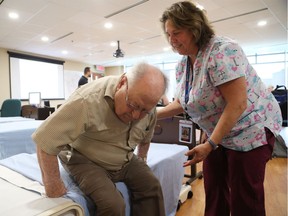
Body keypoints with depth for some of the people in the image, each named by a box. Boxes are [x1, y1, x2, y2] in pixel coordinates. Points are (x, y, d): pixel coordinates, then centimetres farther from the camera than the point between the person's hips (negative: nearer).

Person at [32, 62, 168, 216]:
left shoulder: (146, 104, -10)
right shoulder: (89, 100, -33)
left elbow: (146, 136, 10)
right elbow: (45, 140, -30)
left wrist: (141, 160, 15)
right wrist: (53, 185, -22)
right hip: (86, 160, -5)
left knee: (151, 187, -7)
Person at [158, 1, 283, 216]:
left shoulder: (222, 51, -24)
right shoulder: (182, 64, 0)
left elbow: (237, 104, -28)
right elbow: (182, 103, 8)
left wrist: (209, 145, -27)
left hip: (251, 129, -7)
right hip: (218, 133, 7)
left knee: (244, 198, 3)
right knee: (213, 190, 14)